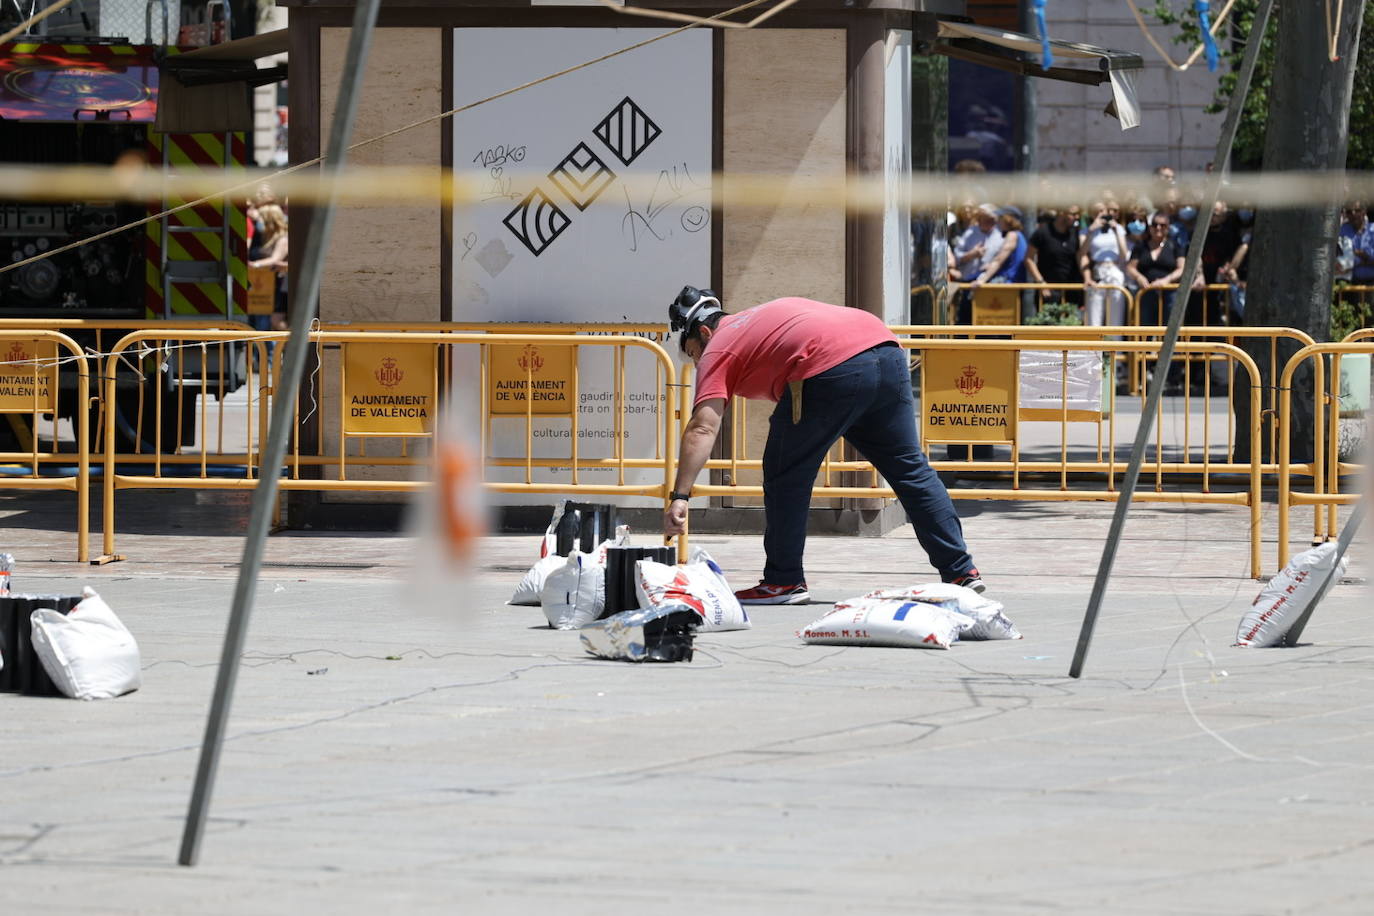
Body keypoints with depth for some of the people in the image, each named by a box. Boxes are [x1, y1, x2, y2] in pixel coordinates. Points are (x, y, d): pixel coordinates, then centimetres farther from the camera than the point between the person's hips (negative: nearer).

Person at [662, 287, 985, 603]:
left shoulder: (717, 352, 13)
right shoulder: (758, 317, 35)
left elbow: (702, 429, 1)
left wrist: (679, 497, -3)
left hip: (833, 372, -8)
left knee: (786, 477, 9)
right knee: (910, 468, 16)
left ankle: (783, 581, 12)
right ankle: (961, 571, 20)